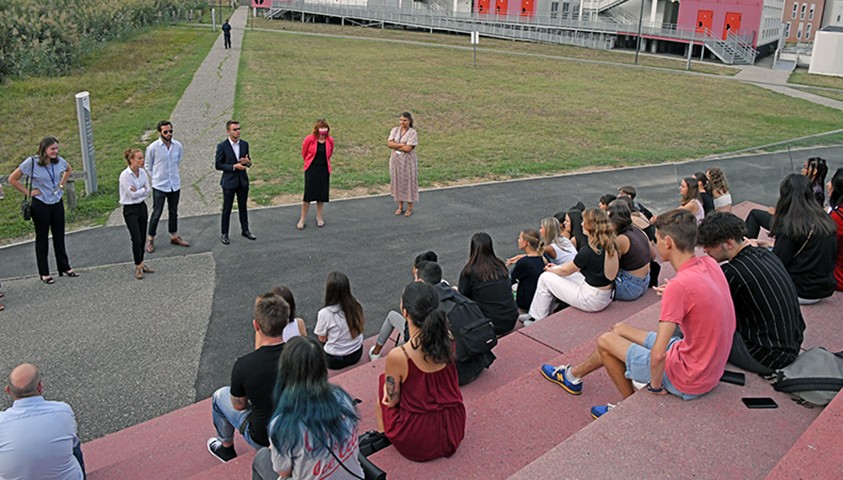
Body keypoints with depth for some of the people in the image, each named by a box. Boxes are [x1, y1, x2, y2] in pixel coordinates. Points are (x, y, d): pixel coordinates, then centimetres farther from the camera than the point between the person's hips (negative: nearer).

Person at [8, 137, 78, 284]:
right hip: (40, 204, -4)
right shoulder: (31, 162, -15)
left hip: (57, 202, 4)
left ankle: (64, 267, 22)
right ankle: (44, 273, 13)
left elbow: (69, 169, 21)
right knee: (42, 238, 6)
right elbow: (12, 179, -8)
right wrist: (27, 192, -11)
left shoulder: (59, 161, -3)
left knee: (59, 236, 11)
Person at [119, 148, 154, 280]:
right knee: (136, 239, -7)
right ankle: (138, 267, 5)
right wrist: (143, 190, -6)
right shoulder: (125, 175, -17)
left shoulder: (143, 173, 2)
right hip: (130, 209, -6)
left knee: (142, 238, 10)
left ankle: (141, 263, 23)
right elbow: (131, 194, -18)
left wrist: (138, 192, -15)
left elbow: (148, 191, 0)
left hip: (142, 206, 6)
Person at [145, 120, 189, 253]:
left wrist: (172, 174, 12)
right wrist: (157, 177, 2)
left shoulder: (178, 145, -3)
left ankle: (174, 236, 29)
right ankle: (150, 239, 15)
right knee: (156, 213, 1)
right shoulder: (153, 147, -13)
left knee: (173, 212, 15)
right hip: (159, 186, -4)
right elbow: (147, 166, 0)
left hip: (175, 185, 4)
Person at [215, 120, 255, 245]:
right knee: (227, 209, 5)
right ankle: (224, 234, 14)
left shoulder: (244, 144, 4)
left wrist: (248, 162, -11)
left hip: (243, 181, 4)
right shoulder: (222, 146, -9)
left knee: (243, 207, 14)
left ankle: (245, 230, 28)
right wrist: (234, 167, -19)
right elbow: (218, 165, -9)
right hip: (229, 182, -4)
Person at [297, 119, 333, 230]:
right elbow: (304, 154, 5)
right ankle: (302, 219, 7)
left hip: (324, 170, 3)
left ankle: (319, 217, 25)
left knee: (322, 194, 9)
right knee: (308, 194, -3)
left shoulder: (330, 140, -3)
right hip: (311, 169, -3)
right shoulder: (309, 139, -12)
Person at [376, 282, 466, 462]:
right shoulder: (449, 340, -14)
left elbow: (391, 401, -12)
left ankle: (382, 435, 37)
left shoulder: (398, 356, -29)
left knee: (383, 379, 20)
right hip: (454, 431, 4)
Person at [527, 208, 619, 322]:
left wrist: (551, 270, 14)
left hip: (592, 300, -9)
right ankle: (547, 314, 30)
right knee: (558, 273, 21)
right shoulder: (610, 245, -1)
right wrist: (557, 267, 18)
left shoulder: (588, 251, -26)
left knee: (545, 278, 3)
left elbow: (566, 271, -7)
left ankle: (538, 321, 17)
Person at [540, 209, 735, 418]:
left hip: (689, 380, -8)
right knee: (619, 329, 19)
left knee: (605, 341, 8)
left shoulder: (679, 286, -30)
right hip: (712, 368, 8)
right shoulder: (709, 263, -5)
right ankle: (573, 375, 39)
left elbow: (658, 355, -30)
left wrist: (655, 386, -14)